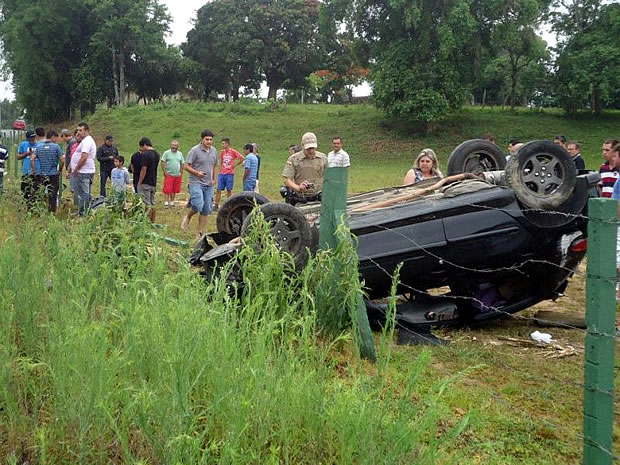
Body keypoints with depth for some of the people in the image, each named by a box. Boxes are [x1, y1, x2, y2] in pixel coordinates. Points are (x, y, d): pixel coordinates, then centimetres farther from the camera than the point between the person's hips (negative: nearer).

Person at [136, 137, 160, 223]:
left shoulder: (145, 155, -16)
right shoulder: (156, 154, 9)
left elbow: (143, 170, -18)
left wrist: (139, 183, -11)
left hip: (145, 183, -8)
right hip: (154, 183, 8)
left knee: (147, 205, -5)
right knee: (152, 204, 13)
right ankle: (153, 222, 17)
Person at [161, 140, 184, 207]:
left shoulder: (180, 154, 12)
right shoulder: (166, 153, -1)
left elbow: (182, 164, 17)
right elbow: (163, 163, -4)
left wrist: (181, 172, 9)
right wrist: (165, 172, -10)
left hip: (177, 175, 4)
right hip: (169, 175, -4)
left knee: (174, 190, 7)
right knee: (167, 189, -7)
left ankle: (172, 201, 18)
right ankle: (166, 202, -5)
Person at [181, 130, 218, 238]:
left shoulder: (214, 151, 12)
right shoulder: (195, 150, -7)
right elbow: (186, 166, -9)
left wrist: (214, 179, 15)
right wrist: (197, 173, -23)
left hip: (208, 185, 6)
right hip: (196, 183, -6)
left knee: (206, 210, 5)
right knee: (198, 205, -23)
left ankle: (201, 233, 13)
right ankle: (187, 217, 9)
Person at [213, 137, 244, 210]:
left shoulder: (233, 152, -6)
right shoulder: (222, 152, 10)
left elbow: (242, 158, -8)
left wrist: (235, 165, -4)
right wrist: (220, 171, 14)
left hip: (230, 174, -5)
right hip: (222, 174, 5)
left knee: (229, 190, 3)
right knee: (219, 190, 1)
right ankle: (216, 205, 4)